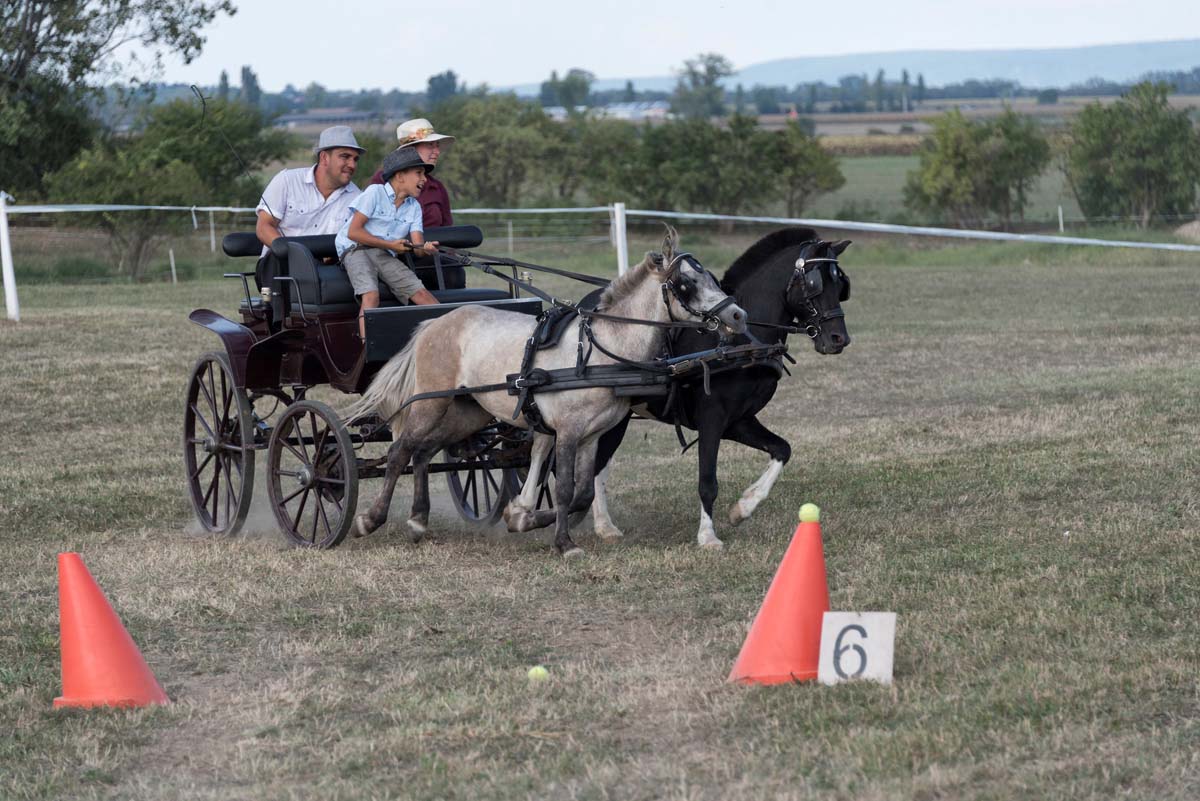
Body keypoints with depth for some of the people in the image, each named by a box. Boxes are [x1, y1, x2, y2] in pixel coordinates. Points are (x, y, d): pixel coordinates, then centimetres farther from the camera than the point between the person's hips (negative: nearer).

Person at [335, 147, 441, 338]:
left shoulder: (414, 207, 15)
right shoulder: (375, 193, -3)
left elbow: (417, 245, 3)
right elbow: (353, 232, -9)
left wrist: (425, 249, -23)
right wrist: (390, 245, -11)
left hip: (385, 256, 6)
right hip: (356, 250, -6)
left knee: (420, 292, -13)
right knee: (371, 295, -30)